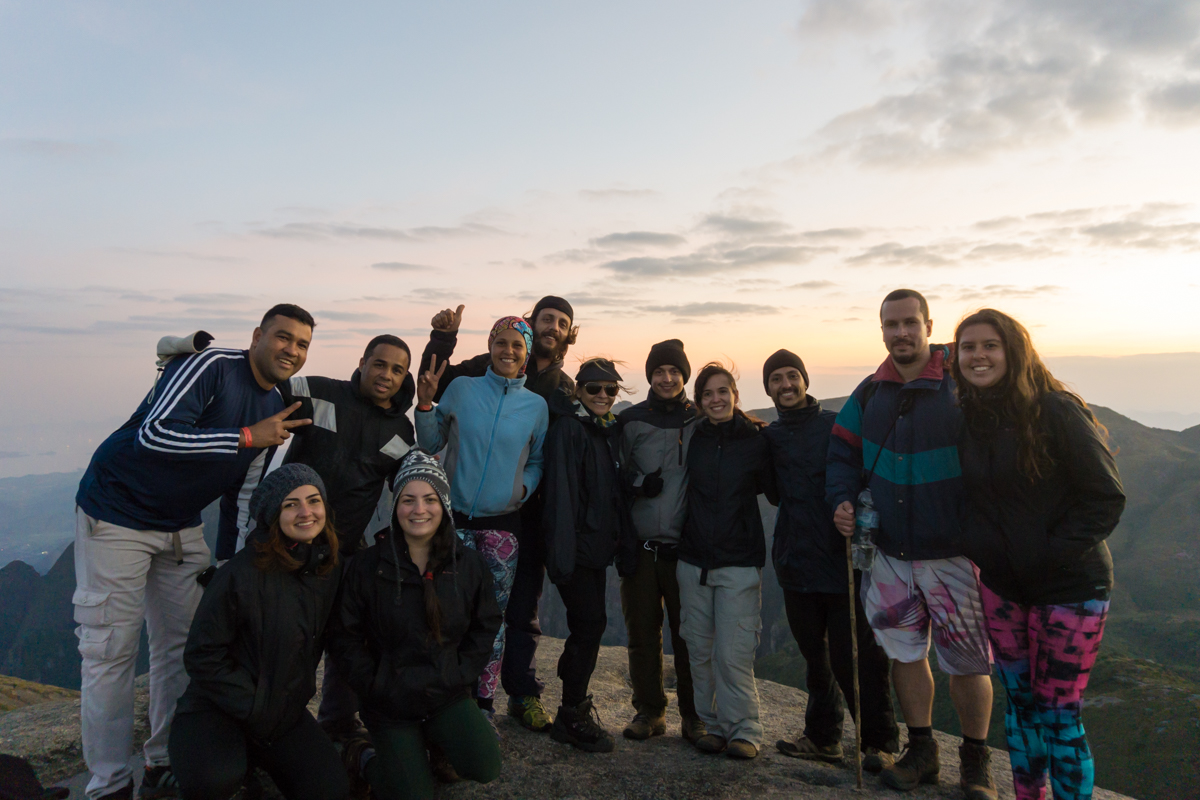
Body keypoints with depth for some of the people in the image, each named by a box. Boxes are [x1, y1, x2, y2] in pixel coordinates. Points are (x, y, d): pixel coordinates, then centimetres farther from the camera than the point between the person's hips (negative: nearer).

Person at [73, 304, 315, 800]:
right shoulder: (211, 366, -19)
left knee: (184, 643, 9)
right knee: (110, 652, -3)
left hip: (181, 526, 8)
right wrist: (246, 437, -26)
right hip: (117, 513, -7)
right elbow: (155, 433, -32)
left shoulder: (275, 408, 5)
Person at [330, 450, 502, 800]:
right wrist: (375, 685, -10)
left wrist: (461, 674, -4)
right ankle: (363, 756, 24)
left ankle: (438, 742, 16)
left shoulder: (470, 564, -4)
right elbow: (346, 637, -4)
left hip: (448, 695, 2)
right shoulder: (367, 566, -10)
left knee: (486, 768, -17)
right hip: (391, 702, -2)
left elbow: (486, 626, 6)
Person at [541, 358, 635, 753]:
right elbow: (561, 492, -19)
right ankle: (572, 715, 6)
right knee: (591, 621, -7)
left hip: (598, 544, 8)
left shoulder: (608, 430, 14)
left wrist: (617, 540, 15)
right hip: (576, 545, -8)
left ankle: (575, 702, 28)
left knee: (588, 623, 13)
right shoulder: (568, 428, -11)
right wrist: (562, 550, -23)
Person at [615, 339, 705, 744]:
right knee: (642, 631, 7)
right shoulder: (631, 421, 6)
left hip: (685, 545, -1)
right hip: (640, 545, 1)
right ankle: (649, 710, 22)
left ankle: (693, 714, 18)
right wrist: (639, 481, -9)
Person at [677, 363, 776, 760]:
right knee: (700, 650, 9)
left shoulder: (755, 440, -2)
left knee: (733, 653, -6)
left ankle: (743, 729, 11)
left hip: (739, 563, -3)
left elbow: (776, 493, 3)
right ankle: (713, 724, 24)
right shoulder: (693, 439, 5)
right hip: (694, 559, 3)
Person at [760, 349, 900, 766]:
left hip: (843, 560, -4)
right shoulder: (768, 436, 10)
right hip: (797, 561, 5)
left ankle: (880, 741, 17)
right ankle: (823, 737, 29)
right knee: (815, 656, 15)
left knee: (855, 656, 0)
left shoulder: (837, 426, -4)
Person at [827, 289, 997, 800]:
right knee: (904, 651, 12)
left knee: (967, 661, 4)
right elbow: (843, 453, 14)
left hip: (952, 552, -4)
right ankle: (921, 752, 30)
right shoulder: (870, 393, 6)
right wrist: (842, 500, -2)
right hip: (890, 552, 4)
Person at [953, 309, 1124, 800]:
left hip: (1069, 585, -5)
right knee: (1019, 701, 16)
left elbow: (1107, 497, -12)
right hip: (1001, 584, 5)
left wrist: (1055, 552, -17)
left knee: (1058, 714, 1)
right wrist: (976, 547, 4)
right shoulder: (967, 416, 2)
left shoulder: (1056, 410, -15)